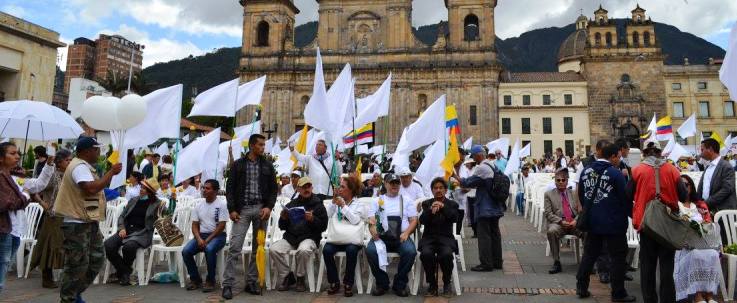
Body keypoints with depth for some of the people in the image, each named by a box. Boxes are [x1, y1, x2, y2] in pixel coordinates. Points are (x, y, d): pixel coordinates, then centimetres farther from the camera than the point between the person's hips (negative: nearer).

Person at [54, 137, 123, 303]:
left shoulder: (84, 166, 17)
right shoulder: (79, 167, -17)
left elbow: (96, 188, 22)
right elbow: (92, 188, -31)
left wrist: (110, 173, 10)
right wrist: (111, 172, -22)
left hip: (89, 222, 11)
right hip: (78, 224, -11)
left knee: (97, 259, 15)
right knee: (77, 265, -1)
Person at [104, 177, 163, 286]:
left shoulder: (156, 204, 3)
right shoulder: (133, 200, 17)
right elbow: (122, 216, 17)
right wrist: (122, 228, -1)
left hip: (141, 233, -5)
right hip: (126, 230, 5)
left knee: (128, 247, -34)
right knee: (108, 245, -22)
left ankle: (124, 272, -2)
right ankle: (125, 272, -3)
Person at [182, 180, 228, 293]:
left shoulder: (222, 204, -7)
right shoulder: (198, 205, 10)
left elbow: (221, 226, -12)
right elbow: (194, 225, 8)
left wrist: (207, 240, -17)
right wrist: (199, 239, -11)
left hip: (217, 236, -5)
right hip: (201, 235, 5)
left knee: (209, 249, -35)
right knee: (186, 251, -20)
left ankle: (210, 280, -15)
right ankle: (195, 279, 0)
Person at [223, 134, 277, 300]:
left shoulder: (268, 165, 9)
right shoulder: (238, 164, 4)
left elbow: (273, 188, 7)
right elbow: (230, 188, 3)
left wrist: (269, 207, -7)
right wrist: (232, 209, -6)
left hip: (261, 209, 2)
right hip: (242, 209, -2)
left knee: (258, 248, 5)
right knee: (235, 247, -7)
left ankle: (251, 282, 15)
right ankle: (228, 284, 0)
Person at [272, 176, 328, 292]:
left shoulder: (318, 204, 7)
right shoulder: (291, 204, 17)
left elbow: (323, 226, 0)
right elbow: (282, 227, 17)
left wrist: (313, 219, -17)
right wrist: (283, 218, -4)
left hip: (309, 237, -4)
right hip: (290, 237, 4)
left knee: (303, 250, -36)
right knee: (273, 249, -22)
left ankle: (300, 278, -9)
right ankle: (286, 277, -1)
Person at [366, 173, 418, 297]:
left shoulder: (407, 200, 16)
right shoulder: (378, 201, 16)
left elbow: (414, 221, 9)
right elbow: (371, 221, 6)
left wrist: (406, 233, -10)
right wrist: (373, 230, -17)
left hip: (401, 236, 0)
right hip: (381, 236, 0)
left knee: (410, 251, -31)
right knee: (370, 251, -30)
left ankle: (400, 284, -10)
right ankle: (382, 283, -8)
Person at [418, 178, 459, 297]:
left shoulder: (452, 204, 12)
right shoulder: (426, 204, 13)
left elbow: (455, 218, -8)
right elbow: (422, 220, -4)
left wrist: (443, 207, -22)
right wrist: (431, 211, -24)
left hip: (446, 237, 0)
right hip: (429, 237, 1)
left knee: (446, 254, -32)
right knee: (426, 254, -31)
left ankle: (447, 284, -6)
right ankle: (432, 284, -8)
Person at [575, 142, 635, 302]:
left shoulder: (586, 171, 4)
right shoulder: (615, 173, -14)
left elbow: (581, 195, 13)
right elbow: (625, 198, -10)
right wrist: (632, 213, 7)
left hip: (592, 221, 6)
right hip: (613, 223, -6)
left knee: (589, 254, 14)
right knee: (618, 257, 6)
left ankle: (581, 287, 18)